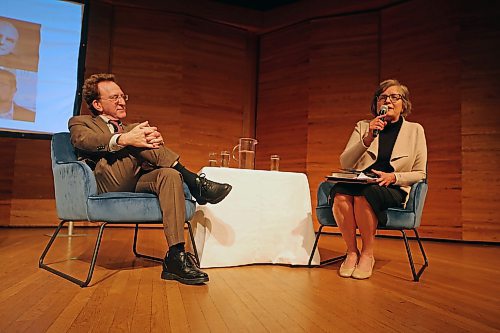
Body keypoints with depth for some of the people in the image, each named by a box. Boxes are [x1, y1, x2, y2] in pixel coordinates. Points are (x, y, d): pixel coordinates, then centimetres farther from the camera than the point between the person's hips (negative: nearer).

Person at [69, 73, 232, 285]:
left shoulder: (130, 128, 33)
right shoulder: (80, 123, 18)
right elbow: (83, 140, -9)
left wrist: (156, 141, -14)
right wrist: (124, 139, -28)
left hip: (137, 184, 4)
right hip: (106, 183, -4)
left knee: (169, 175, -28)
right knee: (137, 144, -24)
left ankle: (176, 256, -35)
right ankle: (194, 182, -24)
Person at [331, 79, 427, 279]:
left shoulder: (415, 130, 12)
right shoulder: (363, 126, 15)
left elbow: (420, 173, 10)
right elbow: (344, 163, 3)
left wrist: (393, 177, -10)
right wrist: (368, 138, -10)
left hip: (394, 190, -1)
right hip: (358, 184, 2)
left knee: (364, 194, -36)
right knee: (340, 194, -34)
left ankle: (367, 254, -17)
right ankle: (352, 251, -16)